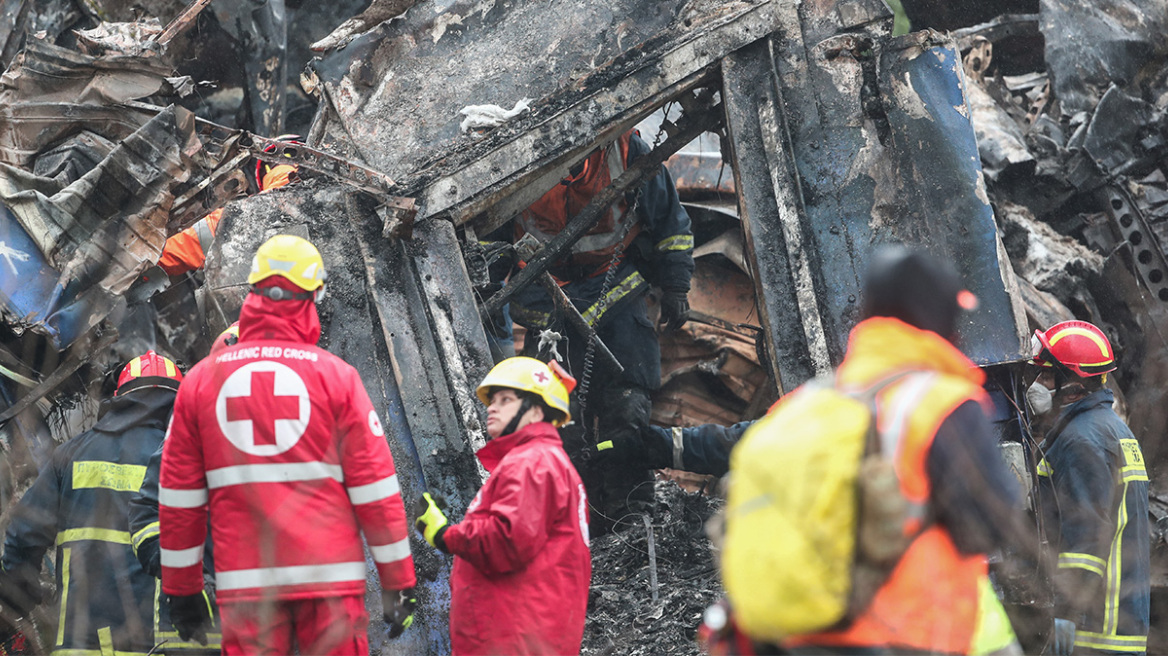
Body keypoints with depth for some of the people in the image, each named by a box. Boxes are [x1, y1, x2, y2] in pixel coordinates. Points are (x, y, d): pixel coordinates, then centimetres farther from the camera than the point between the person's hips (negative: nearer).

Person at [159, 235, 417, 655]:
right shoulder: (335, 375, 0)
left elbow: (179, 496, 9)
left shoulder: (201, 380, 7)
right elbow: (374, 487, -1)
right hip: (330, 573, -2)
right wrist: (399, 582, 4)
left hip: (245, 581, 2)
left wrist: (181, 589, 16)